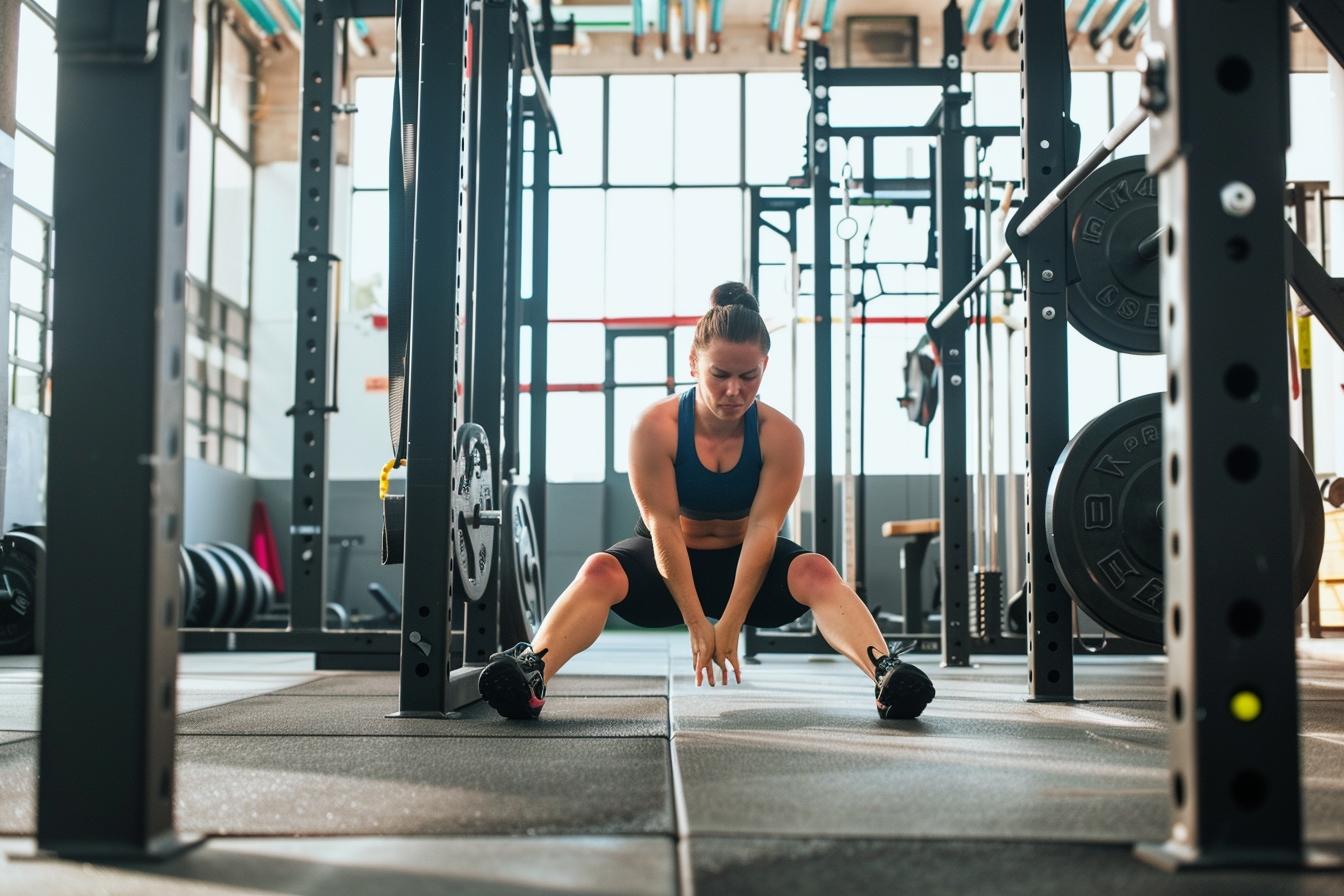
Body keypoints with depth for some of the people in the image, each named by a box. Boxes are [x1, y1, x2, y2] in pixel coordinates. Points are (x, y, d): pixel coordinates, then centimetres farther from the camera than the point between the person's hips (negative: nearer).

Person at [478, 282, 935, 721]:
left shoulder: (780, 435, -17)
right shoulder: (655, 427, -19)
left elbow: (762, 528, -21)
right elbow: (664, 525, -21)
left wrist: (729, 626, -27)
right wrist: (697, 624, -25)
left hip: (746, 562, 1)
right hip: (668, 563, -1)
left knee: (815, 571, -30)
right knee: (600, 570, -32)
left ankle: (886, 674, -48)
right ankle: (532, 671, -54)